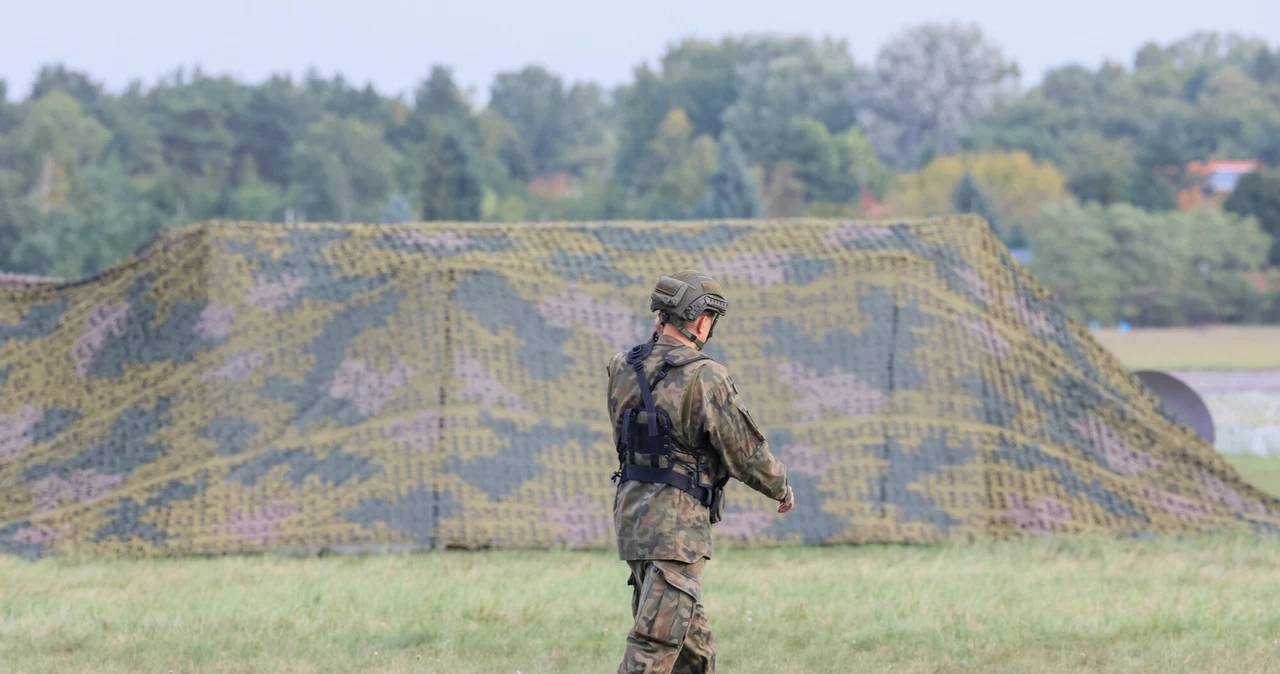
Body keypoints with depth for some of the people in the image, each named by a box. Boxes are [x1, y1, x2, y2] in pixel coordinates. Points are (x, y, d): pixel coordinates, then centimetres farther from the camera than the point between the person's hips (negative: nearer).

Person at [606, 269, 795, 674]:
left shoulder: (624, 370, 5)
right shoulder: (705, 377, -15)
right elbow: (745, 451, -7)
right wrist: (781, 488, 12)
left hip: (632, 510, 8)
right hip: (676, 521, -8)